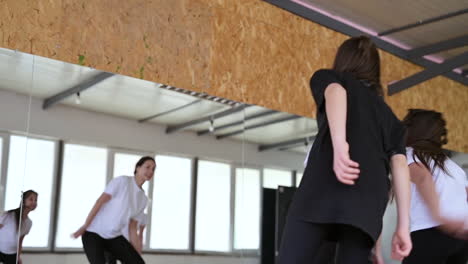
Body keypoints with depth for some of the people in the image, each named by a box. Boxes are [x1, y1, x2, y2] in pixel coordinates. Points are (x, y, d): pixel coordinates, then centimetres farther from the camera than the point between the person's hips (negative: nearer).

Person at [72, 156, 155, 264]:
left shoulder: (144, 199, 7)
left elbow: (132, 228, 10)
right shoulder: (122, 181, -11)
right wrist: (84, 226, -17)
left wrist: (137, 254, 6)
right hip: (93, 232, -6)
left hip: (114, 237, 6)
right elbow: (100, 201, -14)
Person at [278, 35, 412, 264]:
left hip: (328, 183, -4)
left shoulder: (327, 77, 24)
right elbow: (400, 165, 17)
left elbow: (335, 92, -3)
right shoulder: (389, 115, 33)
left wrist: (339, 143, -19)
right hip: (371, 197, 4)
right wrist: (403, 225, 11)